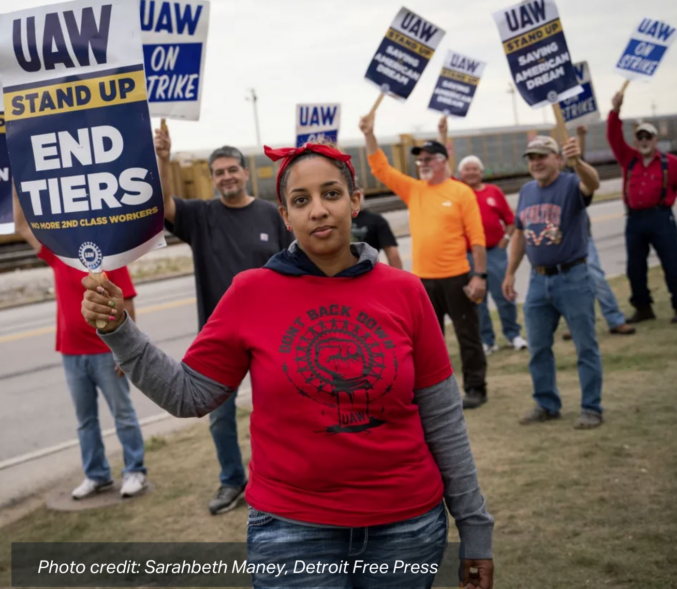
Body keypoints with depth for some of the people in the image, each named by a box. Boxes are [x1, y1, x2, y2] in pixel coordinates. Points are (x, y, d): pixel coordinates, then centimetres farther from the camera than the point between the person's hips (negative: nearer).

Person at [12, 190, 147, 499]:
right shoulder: (57, 255, 4)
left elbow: (126, 308, -8)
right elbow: (22, 226, 9)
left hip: (106, 352, -5)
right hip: (71, 353, 5)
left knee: (122, 413, 5)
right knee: (85, 418, 12)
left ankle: (135, 472, 14)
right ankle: (96, 475, 22)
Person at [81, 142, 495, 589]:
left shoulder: (405, 292, -4)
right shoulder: (251, 293, -6)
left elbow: (443, 419, 0)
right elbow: (189, 394, 1)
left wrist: (474, 525, 3)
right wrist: (119, 330, -10)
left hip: (408, 525, 2)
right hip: (293, 527, -1)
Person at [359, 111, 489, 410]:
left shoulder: (461, 193, -5)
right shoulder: (413, 189, 8)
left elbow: (477, 237, -8)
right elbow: (381, 169, 5)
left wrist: (480, 275, -12)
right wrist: (369, 135, -5)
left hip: (456, 278, -5)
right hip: (423, 279, 5)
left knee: (468, 335, 4)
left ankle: (475, 389, 14)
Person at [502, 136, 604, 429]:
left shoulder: (571, 184, -9)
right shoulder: (527, 191, 10)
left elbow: (592, 184, -33)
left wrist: (577, 161, -54)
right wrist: (510, 273, 15)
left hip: (572, 278, -6)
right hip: (538, 280, 6)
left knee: (586, 347, 1)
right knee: (538, 348, 12)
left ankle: (591, 408, 10)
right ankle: (547, 405, 26)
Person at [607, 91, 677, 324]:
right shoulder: (628, 159, 10)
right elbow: (614, 138, 1)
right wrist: (616, 110, -10)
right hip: (634, 219, 4)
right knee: (635, 268, 9)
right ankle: (643, 308, 21)